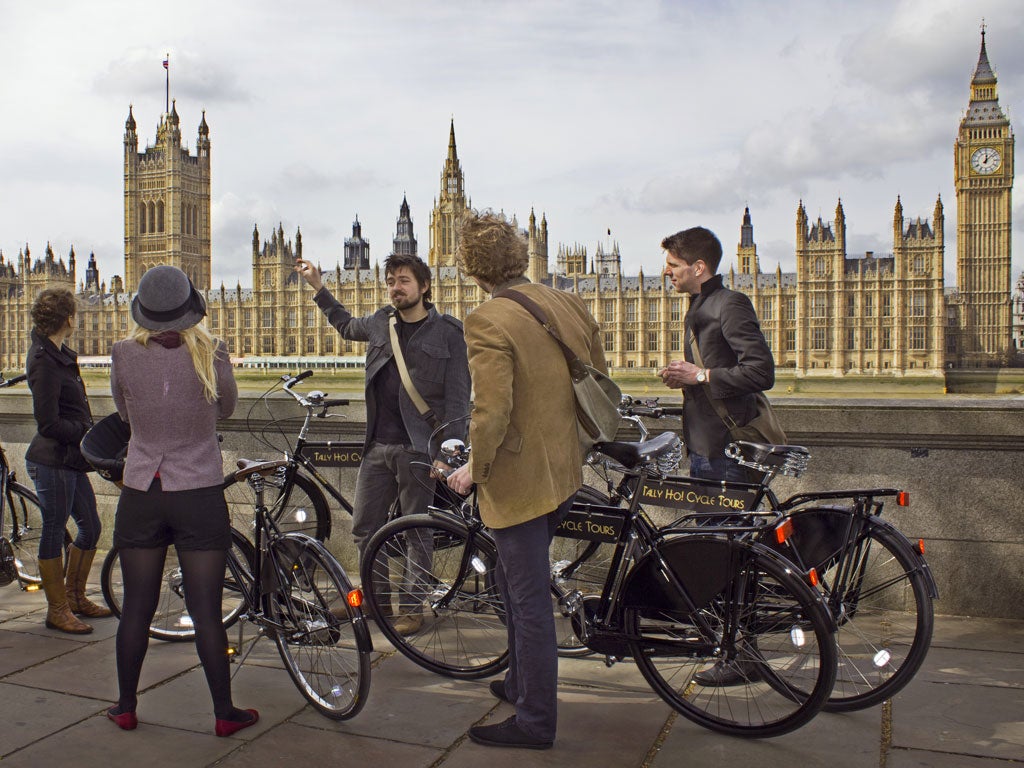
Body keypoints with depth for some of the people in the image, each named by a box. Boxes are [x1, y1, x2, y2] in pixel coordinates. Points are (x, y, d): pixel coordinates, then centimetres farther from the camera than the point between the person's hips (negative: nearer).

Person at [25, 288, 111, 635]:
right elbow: (49, 424, -21)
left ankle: (76, 597, 31)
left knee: (90, 527, 15)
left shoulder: (58, 354, 11)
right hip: (53, 460, -9)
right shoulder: (44, 362, -18)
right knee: (54, 531, 3)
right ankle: (57, 610, 17)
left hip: (70, 459, 9)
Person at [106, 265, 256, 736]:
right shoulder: (210, 353, -11)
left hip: (140, 494, 2)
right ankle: (224, 713, 14)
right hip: (199, 494, -2)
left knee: (136, 607, 14)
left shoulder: (124, 354, -6)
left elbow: (123, 412, 11)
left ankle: (126, 708, 28)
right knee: (206, 611, 5)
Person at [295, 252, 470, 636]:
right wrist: (317, 286, 33)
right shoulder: (381, 322, 11)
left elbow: (457, 395, -7)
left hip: (418, 448, -5)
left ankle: (412, 606, 19)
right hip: (378, 446, 6)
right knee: (363, 527, 10)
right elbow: (347, 325, 35)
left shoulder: (448, 331, -4)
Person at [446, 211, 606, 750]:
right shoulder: (568, 304, 3)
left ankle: (535, 721, 20)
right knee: (516, 584, 26)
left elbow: (492, 411, -26)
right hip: (564, 472, 8)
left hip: (518, 478, -8)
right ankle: (521, 681, 42)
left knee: (529, 600, 5)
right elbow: (599, 381, 10)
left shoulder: (487, 321, -19)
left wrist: (474, 469, -10)